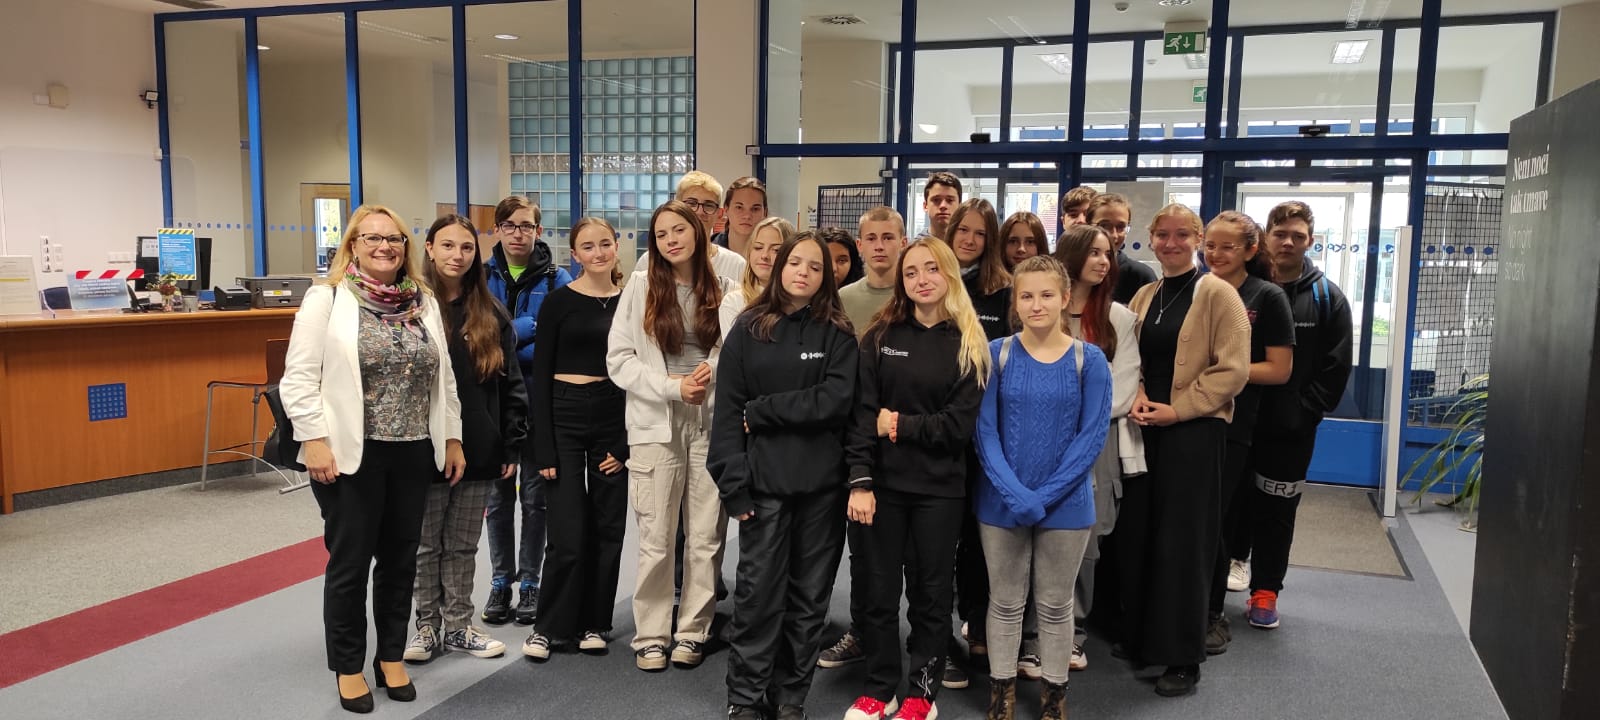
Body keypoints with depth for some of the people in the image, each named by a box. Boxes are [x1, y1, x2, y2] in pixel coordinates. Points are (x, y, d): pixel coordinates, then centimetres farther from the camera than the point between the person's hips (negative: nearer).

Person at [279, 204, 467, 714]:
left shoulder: (424, 303, 9)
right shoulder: (326, 299, -4)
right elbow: (300, 378, -8)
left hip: (414, 454, 4)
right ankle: (348, 668, 21)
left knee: (400, 559, 12)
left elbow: (443, 377, 13)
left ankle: (392, 657, 28)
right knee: (350, 562, 6)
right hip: (350, 455, -4)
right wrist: (316, 442, -14)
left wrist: (452, 438, 11)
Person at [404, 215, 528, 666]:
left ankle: (458, 627, 25)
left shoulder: (491, 314, 5)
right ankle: (428, 626, 24)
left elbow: (510, 384, 6)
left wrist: (512, 446, 2)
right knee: (426, 544, 10)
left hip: (478, 449, 3)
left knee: (463, 544, 13)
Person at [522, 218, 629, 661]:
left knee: (607, 529, 8)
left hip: (613, 420, 3)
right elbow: (540, 376, -4)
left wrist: (627, 442, 0)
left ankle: (594, 623, 23)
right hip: (565, 418, -3)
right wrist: (544, 448, -9)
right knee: (568, 534, -4)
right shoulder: (559, 302, -2)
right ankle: (549, 626, 15)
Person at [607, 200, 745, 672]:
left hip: (711, 425, 1)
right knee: (656, 541, 3)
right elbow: (618, 359, -2)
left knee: (706, 538, 7)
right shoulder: (640, 288, 2)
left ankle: (693, 631, 21)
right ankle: (651, 636, 16)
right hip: (656, 426, -1)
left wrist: (715, 372, -14)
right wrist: (672, 386, -12)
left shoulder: (725, 294, 5)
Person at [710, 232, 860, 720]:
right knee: (758, 592, 3)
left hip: (823, 483, 1)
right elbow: (727, 410, -1)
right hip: (765, 481, -1)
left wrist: (762, 411, -12)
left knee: (810, 594, 9)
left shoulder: (838, 334, 3)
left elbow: (836, 401, -12)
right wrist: (734, 484, -10)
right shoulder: (748, 330, 3)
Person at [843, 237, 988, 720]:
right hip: (884, 482, 1)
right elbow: (862, 413, -6)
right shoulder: (880, 336, 1)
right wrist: (860, 480, -14)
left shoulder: (970, 345, 0)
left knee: (930, 590, 10)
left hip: (940, 489, 0)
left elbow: (959, 426, -7)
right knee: (881, 589, 9)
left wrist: (900, 424, -10)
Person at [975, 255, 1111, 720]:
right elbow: (985, 430, -6)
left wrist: (1045, 496, -15)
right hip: (1001, 501, 0)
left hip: (1065, 503, 0)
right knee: (1005, 602, 12)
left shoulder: (1089, 360, -4)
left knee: (1054, 605, 13)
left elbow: (1092, 436, -7)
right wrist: (1014, 493, -18)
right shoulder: (996, 354, -4)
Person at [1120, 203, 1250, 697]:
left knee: (1182, 540, -1)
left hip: (1195, 429, -6)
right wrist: (1136, 399, -5)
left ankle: (1184, 658, 11)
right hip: (1145, 427, 6)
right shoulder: (1144, 296, 12)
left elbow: (1232, 369, -12)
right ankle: (1139, 638, 26)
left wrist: (1176, 409, -15)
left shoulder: (1217, 294, -6)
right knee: (1137, 533, 10)